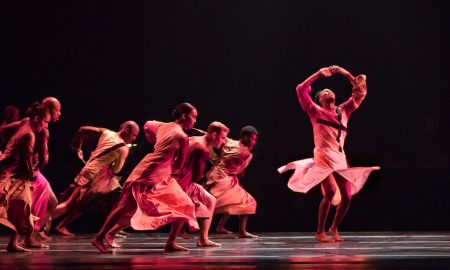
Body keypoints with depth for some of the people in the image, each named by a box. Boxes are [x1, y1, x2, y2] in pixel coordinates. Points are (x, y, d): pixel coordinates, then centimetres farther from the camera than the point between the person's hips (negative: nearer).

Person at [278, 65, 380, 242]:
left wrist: (345, 73, 14)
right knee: (330, 192, -24)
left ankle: (334, 228, 19)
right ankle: (320, 231, -13)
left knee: (347, 196, -4)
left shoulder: (343, 111, 17)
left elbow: (360, 92, 20)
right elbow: (301, 90, -2)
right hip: (324, 158, -5)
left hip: (340, 159, 5)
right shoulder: (315, 111, 7)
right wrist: (320, 73, -1)